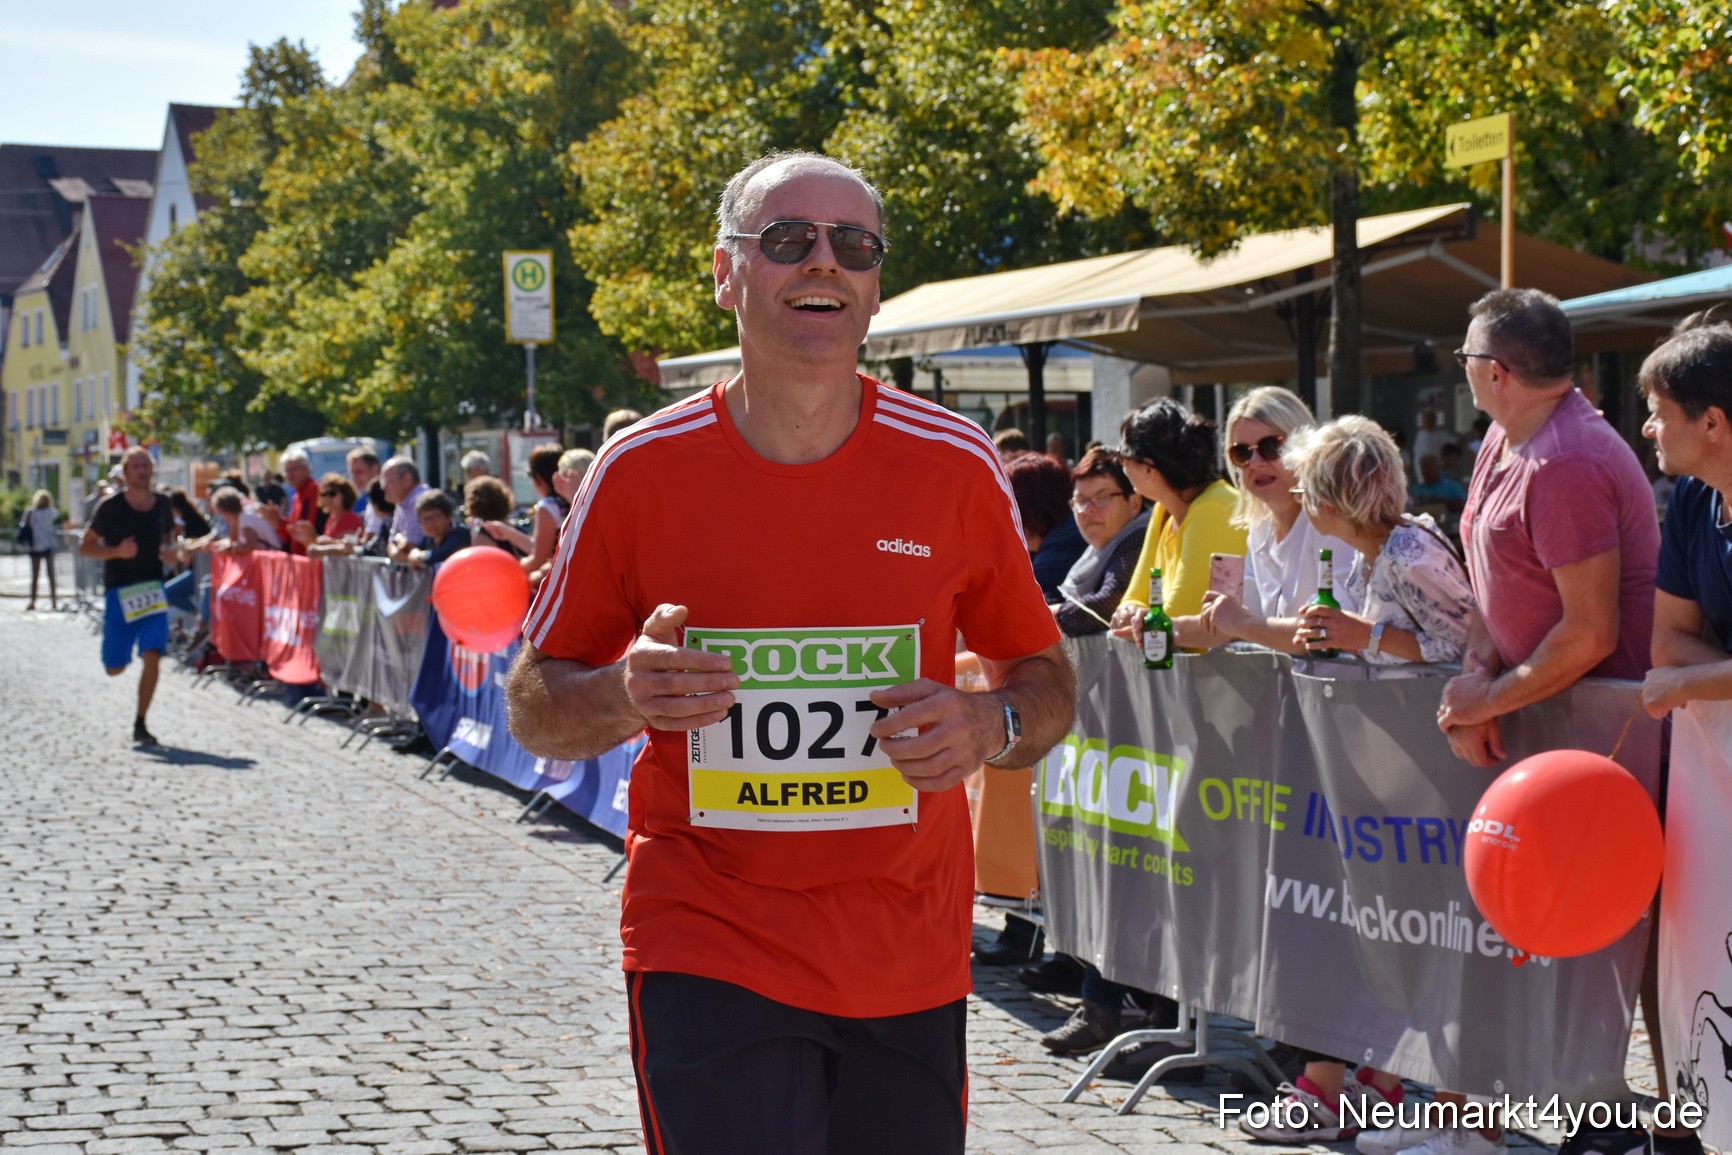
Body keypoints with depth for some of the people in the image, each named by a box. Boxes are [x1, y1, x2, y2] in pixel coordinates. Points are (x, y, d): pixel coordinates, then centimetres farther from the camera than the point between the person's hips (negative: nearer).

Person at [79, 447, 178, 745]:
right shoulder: (112, 507, -9)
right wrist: (117, 551, -21)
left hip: (152, 589, 2)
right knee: (115, 668, 6)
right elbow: (85, 546, -4)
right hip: (119, 590, -2)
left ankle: (140, 725, -2)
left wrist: (171, 549, -3)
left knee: (152, 658, -14)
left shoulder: (162, 504, 3)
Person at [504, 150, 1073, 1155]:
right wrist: (625, 698, -18)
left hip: (912, 959, 2)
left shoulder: (956, 465, -1)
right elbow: (534, 706, 4)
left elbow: (1047, 680, 9)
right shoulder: (642, 470, -4)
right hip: (707, 951, -2)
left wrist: (991, 727, -13)